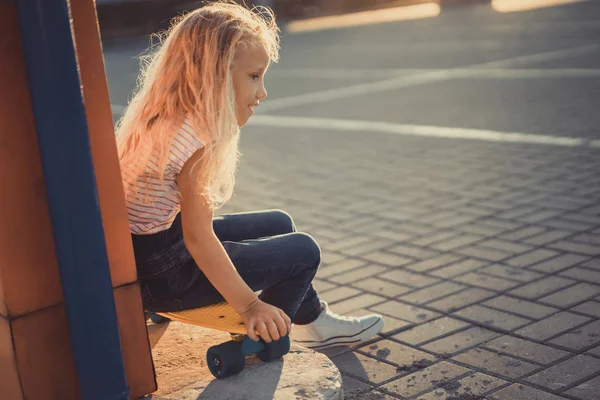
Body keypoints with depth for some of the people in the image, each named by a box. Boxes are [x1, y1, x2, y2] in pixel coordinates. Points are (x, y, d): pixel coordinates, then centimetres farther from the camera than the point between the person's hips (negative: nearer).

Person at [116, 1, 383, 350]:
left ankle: (310, 320, 37)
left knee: (278, 224, 22)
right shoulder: (194, 138, -27)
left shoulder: (168, 118, 2)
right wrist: (249, 305, -20)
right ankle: (258, 343, 17)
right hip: (161, 275, -10)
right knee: (303, 251, -4)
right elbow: (198, 238, -25)